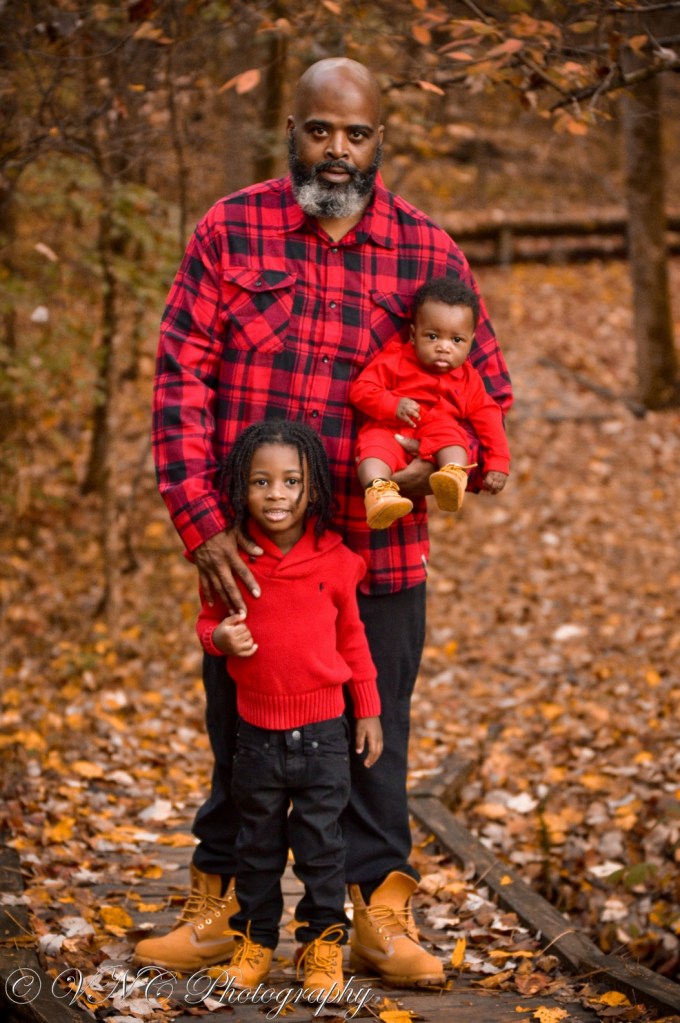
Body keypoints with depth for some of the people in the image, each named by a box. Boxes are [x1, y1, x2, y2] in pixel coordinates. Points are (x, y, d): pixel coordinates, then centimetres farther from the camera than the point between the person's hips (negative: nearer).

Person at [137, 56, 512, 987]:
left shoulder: (428, 252, 3)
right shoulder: (229, 233, 0)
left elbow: (488, 390, 11)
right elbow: (180, 379, -5)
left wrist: (443, 462, -11)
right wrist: (201, 521, -14)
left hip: (379, 551, 1)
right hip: (246, 549, 0)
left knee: (373, 734, 9)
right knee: (240, 732, 11)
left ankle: (380, 914, 23)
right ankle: (217, 908, 27)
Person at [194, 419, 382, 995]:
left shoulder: (336, 559, -6)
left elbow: (352, 638, 4)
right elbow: (208, 619, 7)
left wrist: (369, 711, 7)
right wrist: (220, 637, -17)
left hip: (322, 729, -1)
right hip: (257, 727, 1)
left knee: (321, 840, 5)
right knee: (258, 841, 13)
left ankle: (323, 940, 19)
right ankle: (255, 938, 27)